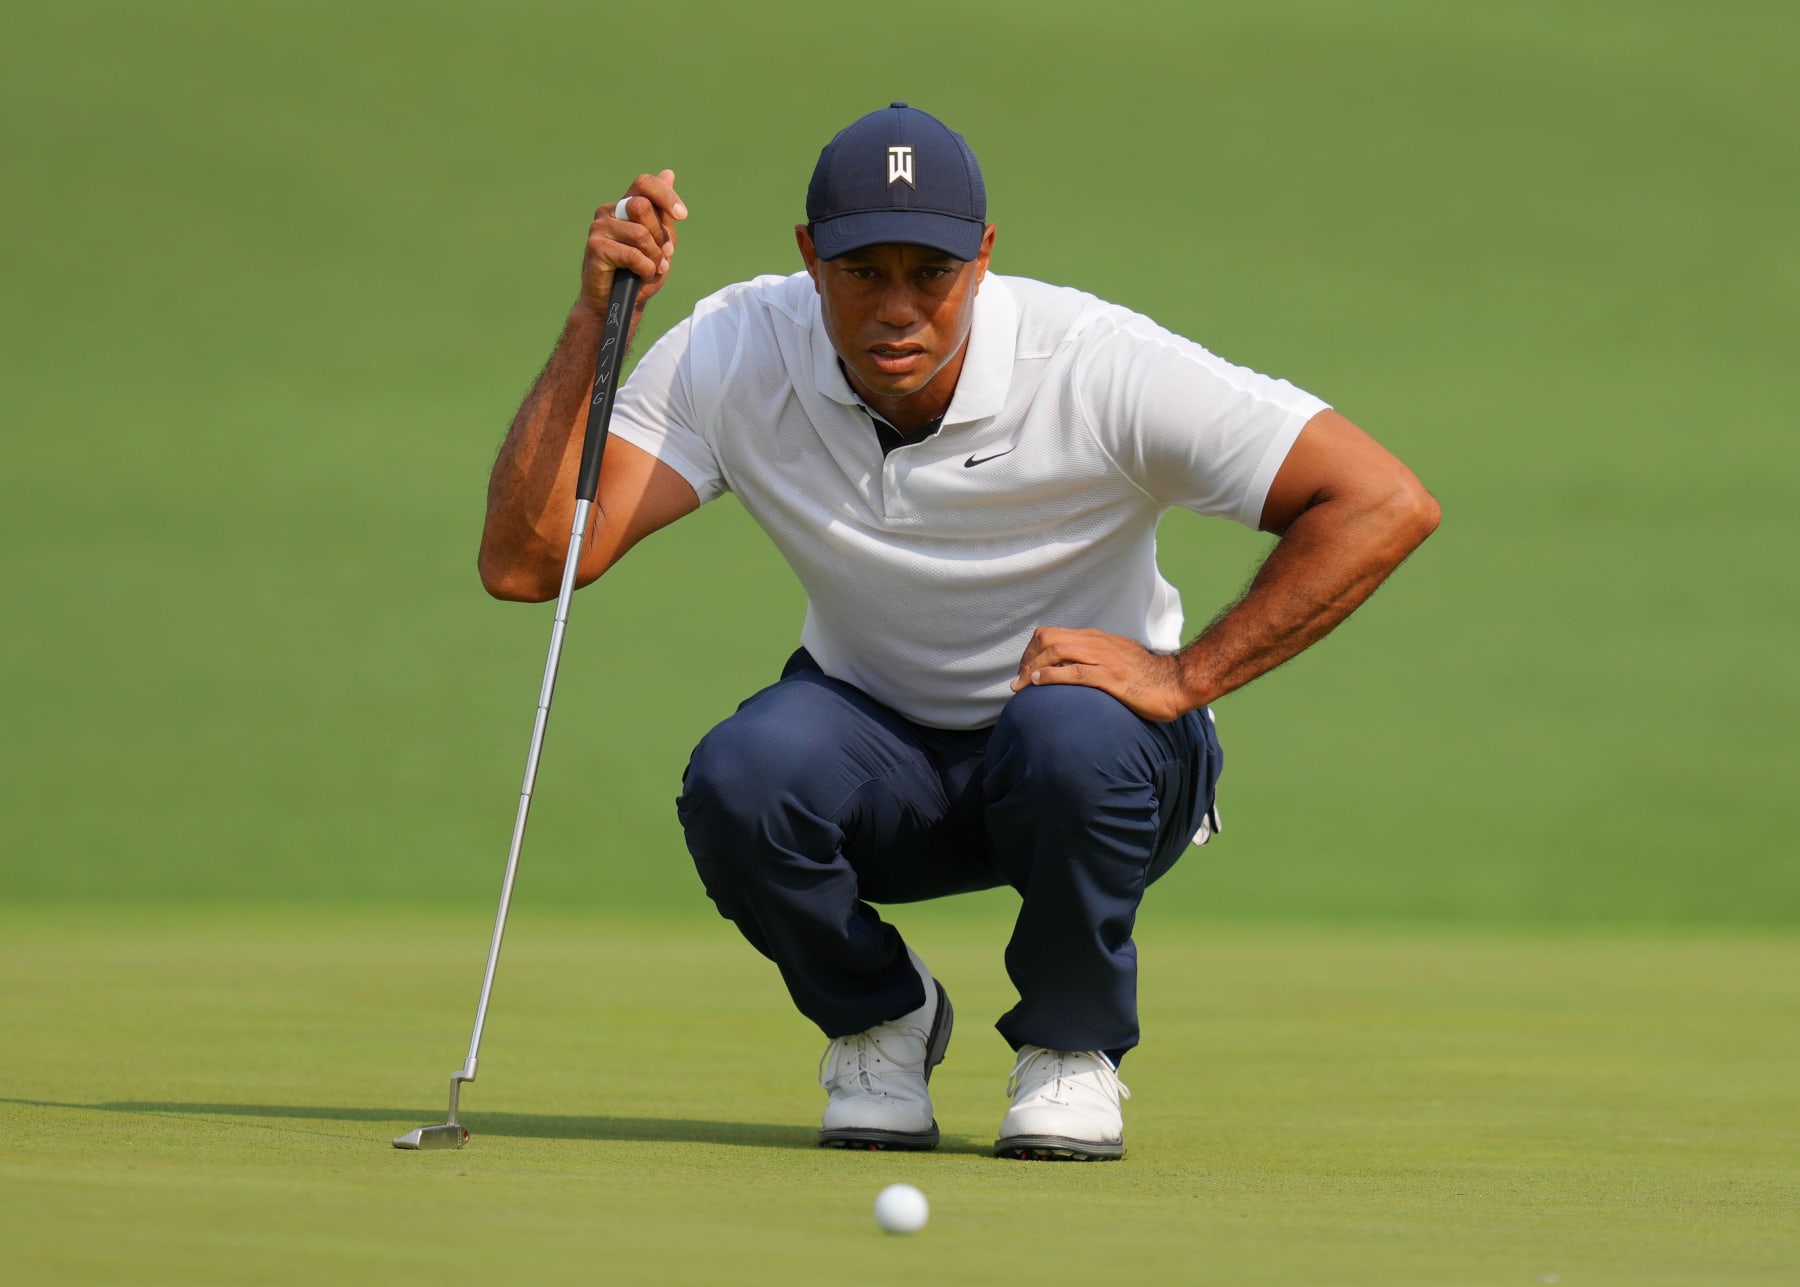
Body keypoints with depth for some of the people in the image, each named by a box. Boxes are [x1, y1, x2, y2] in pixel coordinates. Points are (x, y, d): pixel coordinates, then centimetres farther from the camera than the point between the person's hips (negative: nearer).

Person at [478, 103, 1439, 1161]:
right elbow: (525, 563, -25)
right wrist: (598, 318, -31)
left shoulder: (1102, 367, -25)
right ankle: (881, 1021, 2)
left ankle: (1071, 1045, -6)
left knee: (1071, 733, -38)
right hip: (875, 754, 2)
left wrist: (1185, 678, -29)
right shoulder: (733, 358, -18)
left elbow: (1386, 505, -27)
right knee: (737, 782, -32)